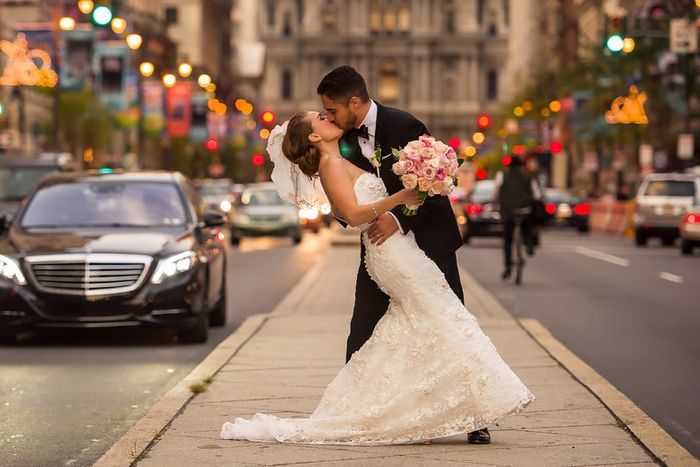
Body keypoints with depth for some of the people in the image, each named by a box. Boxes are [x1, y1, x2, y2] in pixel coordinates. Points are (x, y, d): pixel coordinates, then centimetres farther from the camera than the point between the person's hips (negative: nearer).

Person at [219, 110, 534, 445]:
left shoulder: (345, 163, 22)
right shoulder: (330, 164, -7)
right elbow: (353, 214, -18)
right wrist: (399, 198, -25)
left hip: (399, 249, 10)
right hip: (390, 250, -10)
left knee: (412, 329, 8)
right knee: (440, 318, -8)